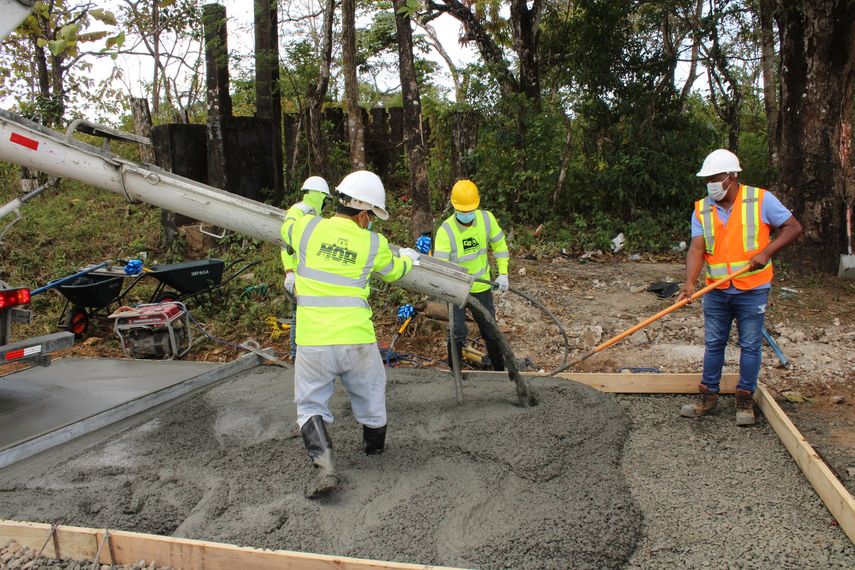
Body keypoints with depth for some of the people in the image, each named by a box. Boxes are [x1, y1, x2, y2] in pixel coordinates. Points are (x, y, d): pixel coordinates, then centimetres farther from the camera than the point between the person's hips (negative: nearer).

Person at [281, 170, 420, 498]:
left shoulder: (308, 228, -3)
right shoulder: (374, 244, -2)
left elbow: (284, 230, 21)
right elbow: (393, 272, 18)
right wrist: (408, 258, 41)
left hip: (312, 342, 0)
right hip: (356, 340, 0)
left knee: (311, 404, 14)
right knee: (370, 394, 24)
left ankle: (325, 466, -2)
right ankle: (374, 446, 45)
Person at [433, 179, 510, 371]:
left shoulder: (487, 219, -13)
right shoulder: (446, 230, -24)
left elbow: (499, 245, 2)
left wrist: (503, 273, -2)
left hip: (481, 285, 3)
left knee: (490, 330, 16)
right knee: (457, 332, 2)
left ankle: (500, 369, 34)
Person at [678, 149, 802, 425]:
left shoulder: (761, 199, -6)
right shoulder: (701, 209, 1)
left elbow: (793, 228, -2)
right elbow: (697, 248, -8)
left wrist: (766, 252, -16)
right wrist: (689, 283, -22)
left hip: (752, 290, -3)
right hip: (716, 292, 3)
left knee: (750, 346, 6)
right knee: (713, 344, 10)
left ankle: (745, 401, 19)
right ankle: (708, 397, 23)